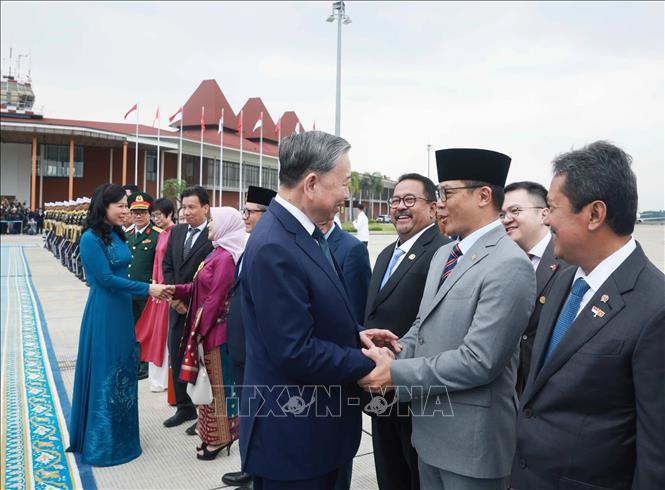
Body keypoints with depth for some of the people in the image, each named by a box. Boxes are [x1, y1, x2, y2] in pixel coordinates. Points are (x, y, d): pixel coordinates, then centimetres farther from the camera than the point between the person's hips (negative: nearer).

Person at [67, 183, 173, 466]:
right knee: (104, 373, 3)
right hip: (103, 314, -8)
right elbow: (106, 279, -18)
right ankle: (101, 442, 17)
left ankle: (120, 434, 31)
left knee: (122, 371, 15)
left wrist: (151, 290, 4)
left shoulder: (116, 235, 9)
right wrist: (147, 289, -16)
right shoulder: (91, 238, -15)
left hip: (122, 310, 8)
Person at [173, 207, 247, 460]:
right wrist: (176, 290, -2)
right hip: (211, 329, 9)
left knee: (220, 384, 4)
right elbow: (201, 288, 11)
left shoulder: (226, 257, -19)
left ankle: (220, 437, 18)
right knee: (212, 382, 17)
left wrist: (200, 330, -15)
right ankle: (214, 434, 29)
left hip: (217, 330, -9)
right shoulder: (219, 253, 11)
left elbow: (215, 298, -20)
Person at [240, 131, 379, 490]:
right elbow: (296, 352, -26)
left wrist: (358, 336, -1)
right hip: (292, 433, -9)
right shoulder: (274, 248, -25)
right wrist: (367, 364, -15)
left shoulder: (305, 233, 6)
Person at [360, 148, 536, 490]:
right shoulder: (443, 254, 9)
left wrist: (395, 374, -19)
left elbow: (478, 361, -25)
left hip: (471, 439, -7)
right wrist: (392, 356, -5)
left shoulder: (509, 265, -20)